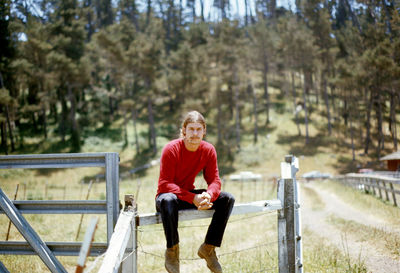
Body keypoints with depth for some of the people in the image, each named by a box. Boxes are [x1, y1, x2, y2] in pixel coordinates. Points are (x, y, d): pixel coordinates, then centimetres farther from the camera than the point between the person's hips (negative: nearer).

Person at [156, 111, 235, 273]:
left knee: (227, 199, -14)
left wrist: (208, 195, -32)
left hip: (191, 194, 5)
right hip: (169, 196, -5)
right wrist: (193, 198, -35)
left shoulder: (208, 150, -6)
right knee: (168, 200, -41)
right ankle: (172, 250, -23)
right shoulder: (171, 149, -20)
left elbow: (214, 180, -6)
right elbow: (164, 184, -23)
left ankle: (208, 248, -7)